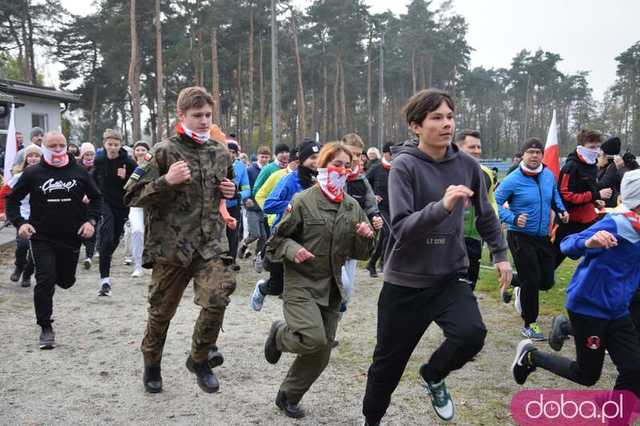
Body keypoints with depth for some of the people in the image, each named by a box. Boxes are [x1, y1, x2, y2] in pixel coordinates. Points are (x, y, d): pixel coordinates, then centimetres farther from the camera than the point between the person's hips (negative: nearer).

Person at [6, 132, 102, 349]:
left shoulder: (79, 172, 1)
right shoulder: (32, 173, -2)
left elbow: (96, 197, 11)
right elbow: (12, 199, 5)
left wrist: (91, 220, -5)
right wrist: (19, 223, -11)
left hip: (71, 237, 2)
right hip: (42, 237, -2)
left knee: (66, 281, 13)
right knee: (45, 281, -10)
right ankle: (46, 327, 3)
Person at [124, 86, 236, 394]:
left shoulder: (221, 153, 7)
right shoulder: (164, 152, -8)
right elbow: (131, 197, -9)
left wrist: (231, 191, 4)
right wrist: (166, 181, -22)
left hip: (210, 242, 3)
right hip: (171, 243, -3)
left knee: (217, 299, -16)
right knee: (162, 309, 11)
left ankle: (199, 359, 10)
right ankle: (152, 364, 37)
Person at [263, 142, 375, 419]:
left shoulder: (353, 207, 4)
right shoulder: (303, 201, -10)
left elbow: (360, 254, 10)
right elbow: (277, 240, -2)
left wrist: (365, 237, -11)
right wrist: (292, 249, -22)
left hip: (332, 289, 5)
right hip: (301, 283, -5)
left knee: (320, 355, 8)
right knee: (313, 339, -24)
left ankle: (289, 396, 31)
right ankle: (280, 334, 10)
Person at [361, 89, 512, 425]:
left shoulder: (466, 165, -1)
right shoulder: (404, 166, -15)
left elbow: (485, 214, 15)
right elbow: (401, 228, -25)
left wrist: (501, 254, 16)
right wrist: (442, 206, -37)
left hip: (450, 275, 3)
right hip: (406, 280, -3)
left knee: (472, 334, -22)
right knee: (389, 362, 9)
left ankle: (433, 375, 13)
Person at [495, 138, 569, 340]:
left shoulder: (549, 175, 2)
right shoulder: (513, 180, -15)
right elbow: (496, 203, -11)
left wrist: (561, 210, 6)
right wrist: (513, 219, -23)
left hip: (543, 236, 6)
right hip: (520, 237, -6)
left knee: (547, 281, 9)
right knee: (531, 281, -4)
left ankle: (521, 292, 42)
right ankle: (529, 324, 14)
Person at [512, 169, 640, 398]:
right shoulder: (615, 224, -21)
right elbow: (567, 245, -27)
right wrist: (589, 243, -47)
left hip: (617, 310, 8)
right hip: (589, 306, -7)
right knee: (587, 376, 6)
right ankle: (531, 356, 25)